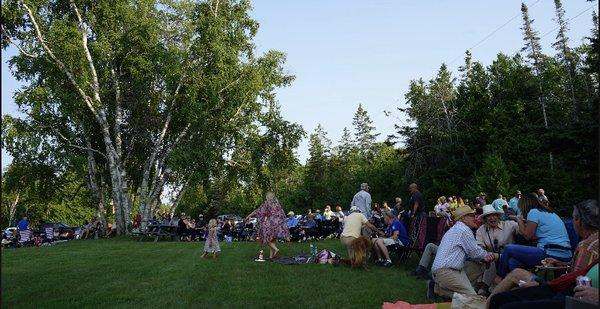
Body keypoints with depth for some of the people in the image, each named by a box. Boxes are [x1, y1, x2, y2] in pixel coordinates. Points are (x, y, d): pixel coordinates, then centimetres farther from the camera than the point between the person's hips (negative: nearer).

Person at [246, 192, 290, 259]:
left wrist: (249, 216, 11)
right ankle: (271, 255, 5)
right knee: (272, 239, 9)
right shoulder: (277, 203, 12)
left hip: (269, 223, -5)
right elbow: (282, 214, 15)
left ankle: (275, 249, -19)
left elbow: (257, 211, 2)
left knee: (267, 238, 1)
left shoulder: (267, 203, -2)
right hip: (277, 223, 5)